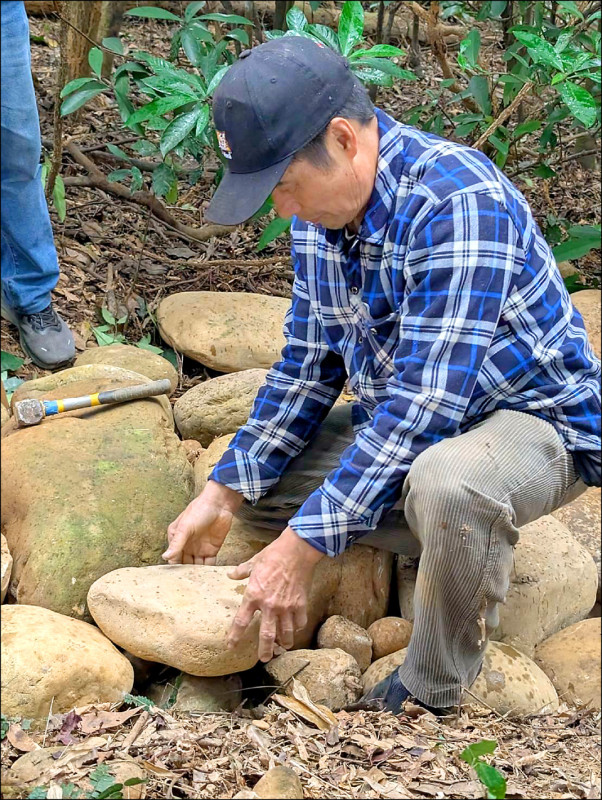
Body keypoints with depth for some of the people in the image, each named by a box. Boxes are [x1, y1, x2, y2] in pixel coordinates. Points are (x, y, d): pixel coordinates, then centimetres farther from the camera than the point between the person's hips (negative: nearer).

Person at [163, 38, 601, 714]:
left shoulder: (457, 200, -31)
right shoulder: (321, 206, -3)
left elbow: (425, 400, -34)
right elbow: (308, 367, 6)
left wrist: (305, 545, -33)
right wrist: (221, 495, -4)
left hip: (532, 420, -9)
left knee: (448, 482, -41)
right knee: (255, 484, 1)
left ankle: (431, 697, -15)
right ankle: (468, 544, 6)